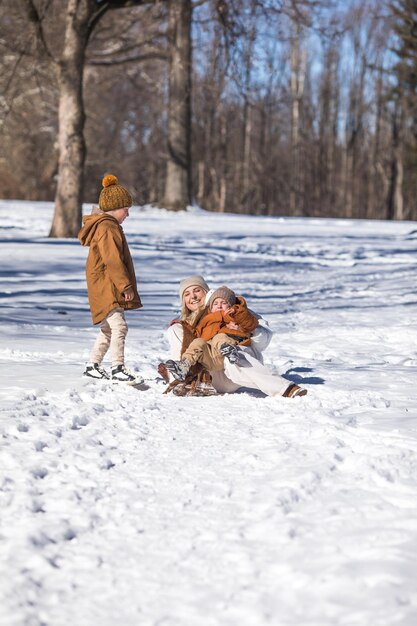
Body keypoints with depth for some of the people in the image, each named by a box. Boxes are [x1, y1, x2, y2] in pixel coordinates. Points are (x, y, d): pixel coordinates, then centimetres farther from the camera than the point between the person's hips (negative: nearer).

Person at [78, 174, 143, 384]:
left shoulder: (107, 226, 19)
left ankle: (93, 366, 25)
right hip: (107, 289, -11)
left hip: (110, 289, 11)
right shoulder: (107, 228, -16)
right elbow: (113, 261, -22)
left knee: (108, 329, 18)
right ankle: (118, 369, -21)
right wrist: (126, 286, -20)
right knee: (119, 327, -18)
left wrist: (123, 286, 23)